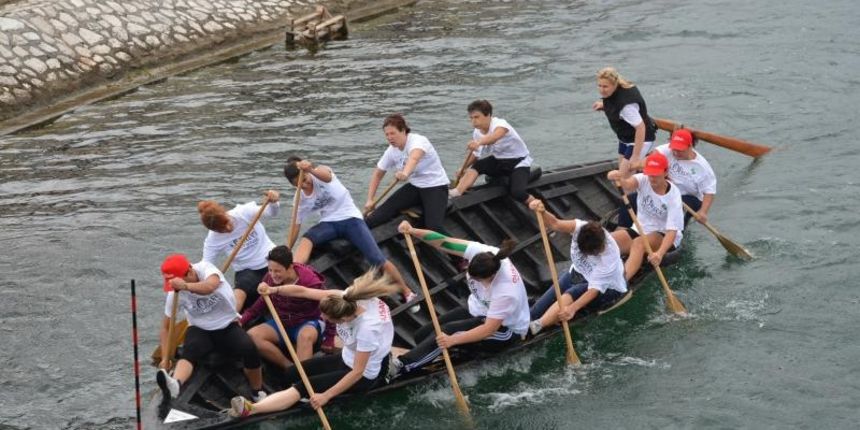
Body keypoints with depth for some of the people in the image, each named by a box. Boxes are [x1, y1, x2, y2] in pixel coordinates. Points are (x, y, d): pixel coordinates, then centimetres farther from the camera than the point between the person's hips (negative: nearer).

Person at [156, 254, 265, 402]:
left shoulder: (205, 268, -17)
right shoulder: (175, 293, -9)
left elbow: (210, 286, -41)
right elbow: (166, 327, -4)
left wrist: (186, 286, -60)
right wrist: (165, 359, -17)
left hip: (228, 326, -1)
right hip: (200, 330, 1)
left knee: (249, 348, -29)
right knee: (190, 351, -33)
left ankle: (259, 393, -7)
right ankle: (174, 385, -63)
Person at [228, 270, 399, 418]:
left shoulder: (367, 328, -37)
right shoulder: (347, 299, -20)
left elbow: (357, 372, -30)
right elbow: (304, 291, -16)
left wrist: (326, 396, -29)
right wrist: (273, 290, -30)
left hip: (364, 375, -8)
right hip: (347, 359, 8)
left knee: (304, 387, -21)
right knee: (293, 374, 7)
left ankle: (250, 409, -32)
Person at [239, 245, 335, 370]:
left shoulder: (311, 282, -23)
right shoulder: (269, 278, -12)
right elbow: (262, 304, 7)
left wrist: (329, 339, -10)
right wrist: (242, 320, -5)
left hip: (308, 323, -5)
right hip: (281, 323, 5)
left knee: (305, 336, -42)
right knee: (251, 336, -23)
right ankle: (290, 367, -21)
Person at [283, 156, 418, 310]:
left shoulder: (319, 171, -13)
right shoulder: (300, 198, 1)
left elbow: (327, 177, -39)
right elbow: (295, 226, 7)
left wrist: (310, 170, -63)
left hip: (350, 218, -3)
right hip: (329, 223, 4)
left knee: (377, 259, -15)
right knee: (305, 239, -31)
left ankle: (407, 293, -2)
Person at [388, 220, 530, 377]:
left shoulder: (506, 292, -37)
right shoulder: (481, 253, -24)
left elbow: (489, 329, -34)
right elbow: (443, 242, -24)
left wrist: (453, 340, -43)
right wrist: (413, 231, -38)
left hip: (505, 329, -8)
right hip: (477, 312, 8)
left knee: (447, 332, -29)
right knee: (422, 335, -6)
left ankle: (401, 365, -29)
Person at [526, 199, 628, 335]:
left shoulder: (608, 255, -36)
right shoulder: (581, 227, -27)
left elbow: (594, 289, -35)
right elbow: (555, 224, -39)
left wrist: (573, 308, -49)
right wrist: (542, 212, -62)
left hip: (606, 287, -6)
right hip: (579, 272, 6)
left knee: (572, 294, -30)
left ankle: (536, 326, -38)